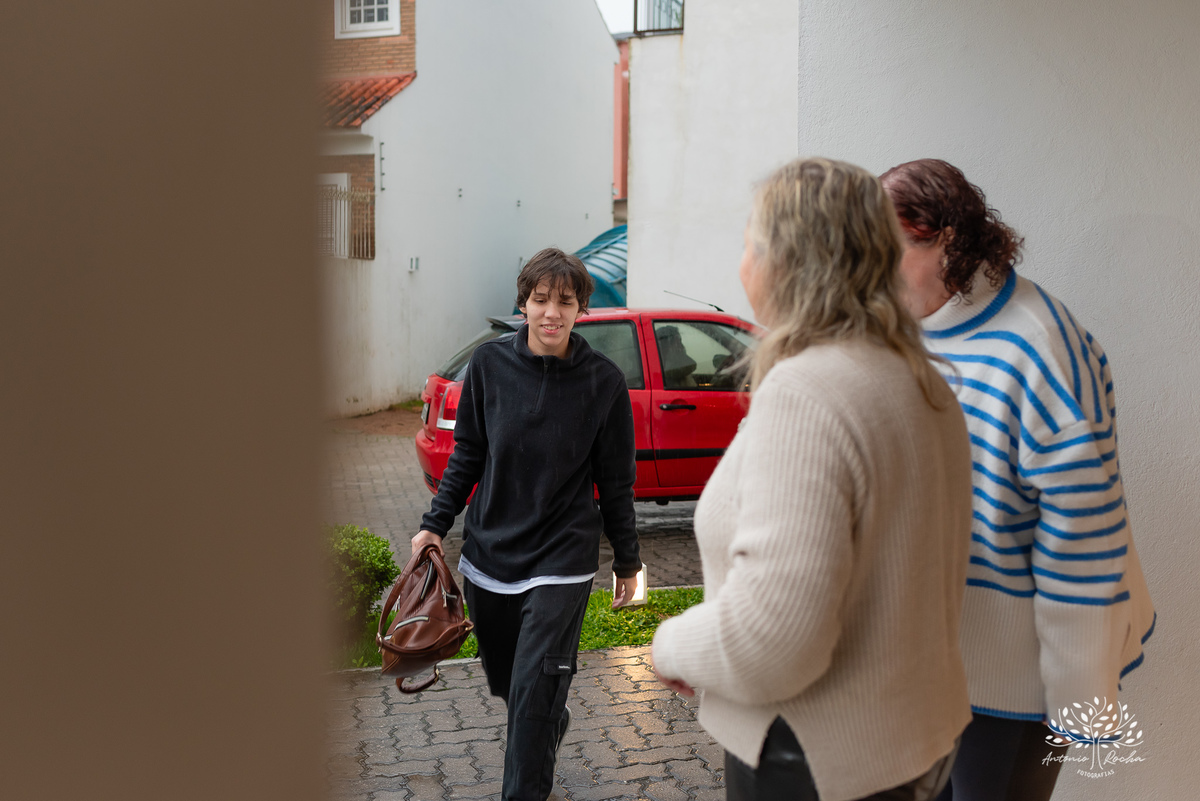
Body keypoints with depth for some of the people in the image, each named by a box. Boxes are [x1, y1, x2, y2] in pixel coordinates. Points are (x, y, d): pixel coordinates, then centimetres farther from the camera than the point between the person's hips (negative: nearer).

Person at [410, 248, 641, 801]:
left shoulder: (603, 381, -9)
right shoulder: (489, 364, -4)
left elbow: (616, 482, 0)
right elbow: (467, 454, 8)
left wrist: (627, 560, 6)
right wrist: (436, 522, 2)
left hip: (561, 560, -3)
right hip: (488, 552, 4)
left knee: (534, 691, -8)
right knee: (506, 682, 18)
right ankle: (553, 726, 49)